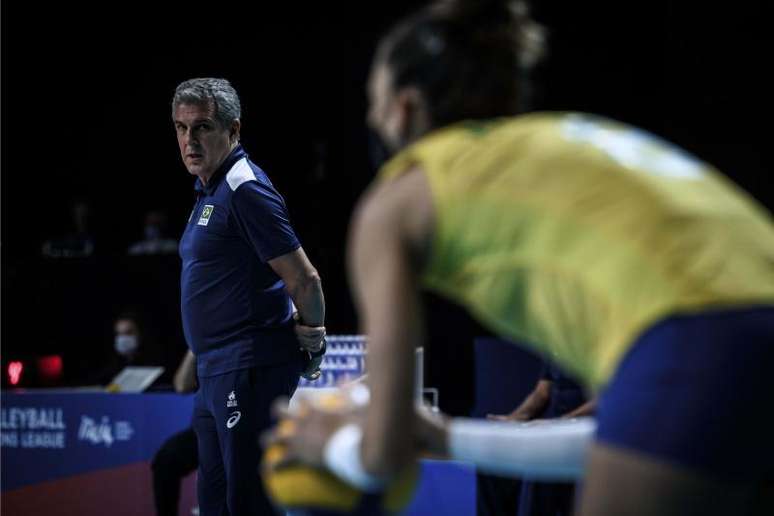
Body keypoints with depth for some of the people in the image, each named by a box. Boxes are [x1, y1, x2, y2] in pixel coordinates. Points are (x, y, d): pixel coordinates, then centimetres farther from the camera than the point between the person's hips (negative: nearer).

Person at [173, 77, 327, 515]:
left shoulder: (245, 190, -16)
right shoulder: (209, 190, 17)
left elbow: (304, 278, -19)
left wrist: (312, 335, -5)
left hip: (249, 371, -10)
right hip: (216, 372, 10)